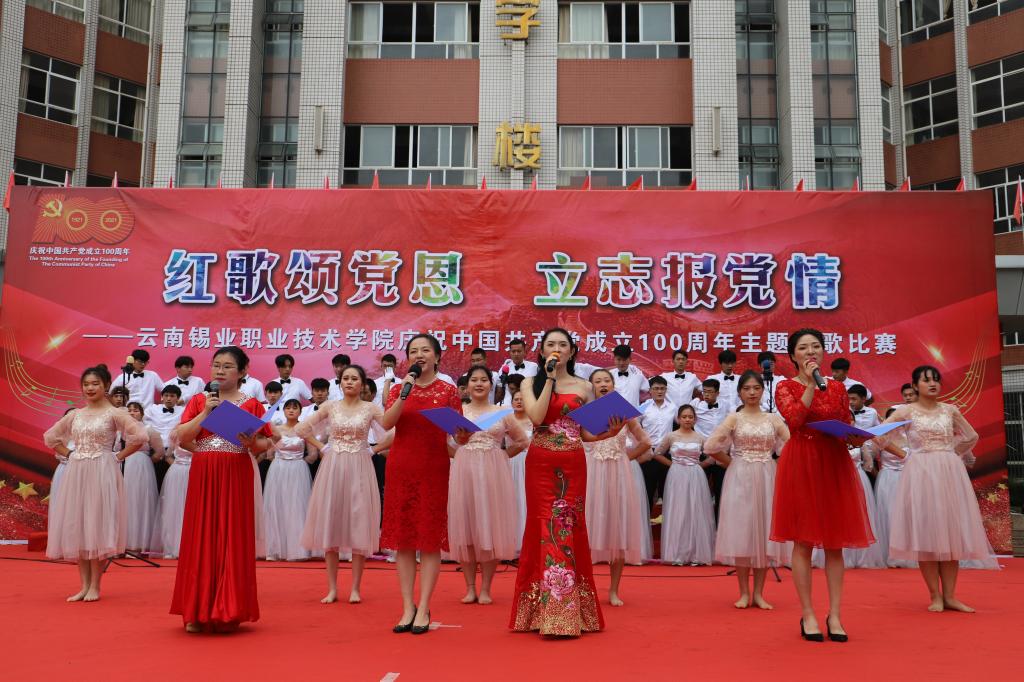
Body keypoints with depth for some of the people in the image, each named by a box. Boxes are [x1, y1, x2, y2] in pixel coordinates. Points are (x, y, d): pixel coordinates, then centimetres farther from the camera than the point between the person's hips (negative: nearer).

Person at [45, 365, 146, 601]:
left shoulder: (113, 413, -3)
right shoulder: (75, 415, 11)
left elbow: (139, 436, -14)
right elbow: (50, 437, 22)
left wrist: (119, 456, -9)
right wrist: (69, 454, 10)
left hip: (101, 473, -5)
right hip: (76, 473, 5)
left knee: (96, 524, -4)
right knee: (75, 526, 4)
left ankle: (95, 585, 3)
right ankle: (84, 585, 11)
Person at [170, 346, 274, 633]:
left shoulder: (251, 404, 4)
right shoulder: (198, 400, 10)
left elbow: (265, 443, 3)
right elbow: (181, 437, -1)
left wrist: (252, 443, -17)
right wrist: (205, 411, -10)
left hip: (236, 478, -2)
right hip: (202, 477, 2)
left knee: (232, 540, 0)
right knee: (201, 539, 3)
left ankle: (228, 612, 9)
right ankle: (197, 611, 12)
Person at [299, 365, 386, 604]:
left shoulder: (370, 408, 2)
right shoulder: (330, 407, 6)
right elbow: (301, 429, 5)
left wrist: (373, 448, -8)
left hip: (359, 469, -2)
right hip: (332, 468, 2)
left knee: (358, 525, -2)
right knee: (330, 525, 1)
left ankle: (355, 588, 6)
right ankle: (332, 588, 8)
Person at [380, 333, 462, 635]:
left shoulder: (448, 390, 4)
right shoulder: (399, 388, 9)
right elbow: (385, 423, -7)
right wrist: (404, 394, -15)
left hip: (434, 468, -2)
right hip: (401, 467, 2)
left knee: (431, 538, -1)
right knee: (402, 537, 3)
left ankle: (423, 609, 4)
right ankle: (407, 607, 11)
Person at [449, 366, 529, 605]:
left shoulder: (502, 413, 7)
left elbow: (522, 441, 13)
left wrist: (502, 455, 4)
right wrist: (460, 455, -3)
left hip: (493, 474, 0)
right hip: (464, 473, 0)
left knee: (490, 528, 0)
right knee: (465, 528, 1)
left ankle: (485, 588, 9)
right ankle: (470, 587, 10)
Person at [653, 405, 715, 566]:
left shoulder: (700, 438, 4)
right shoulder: (671, 437, 1)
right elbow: (657, 453, 8)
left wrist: (699, 465, 4)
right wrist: (672, 463, 2)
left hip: (695, 478, 1)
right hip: (677, 477, -1)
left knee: (696, 514, 1)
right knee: (677, 513, 0)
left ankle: (696, 554, 7)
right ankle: (677, 555, 4)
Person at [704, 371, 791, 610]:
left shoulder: (773, 418, 6)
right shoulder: (734, 418, 1)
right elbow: (710, 446, -7)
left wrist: (774, 462, -2)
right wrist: (732, 462, -1)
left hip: (766, 479, 2)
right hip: (740, 479, -2)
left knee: (764, 531, 3)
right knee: (741, 531, -1)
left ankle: (758, 593, 11)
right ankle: (744, 592, 8)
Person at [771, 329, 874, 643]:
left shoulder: (837, 388, 12)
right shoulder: (786, 387, 3)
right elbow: (794, 419, -15)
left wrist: (857, 439, -8)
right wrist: (811, 384, -12)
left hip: (835, 465, 3)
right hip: (800, 466, -3)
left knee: (835, 542, 4)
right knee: (803, 541, -1)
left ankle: (835, 615, 10)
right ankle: (808, 615, 6)